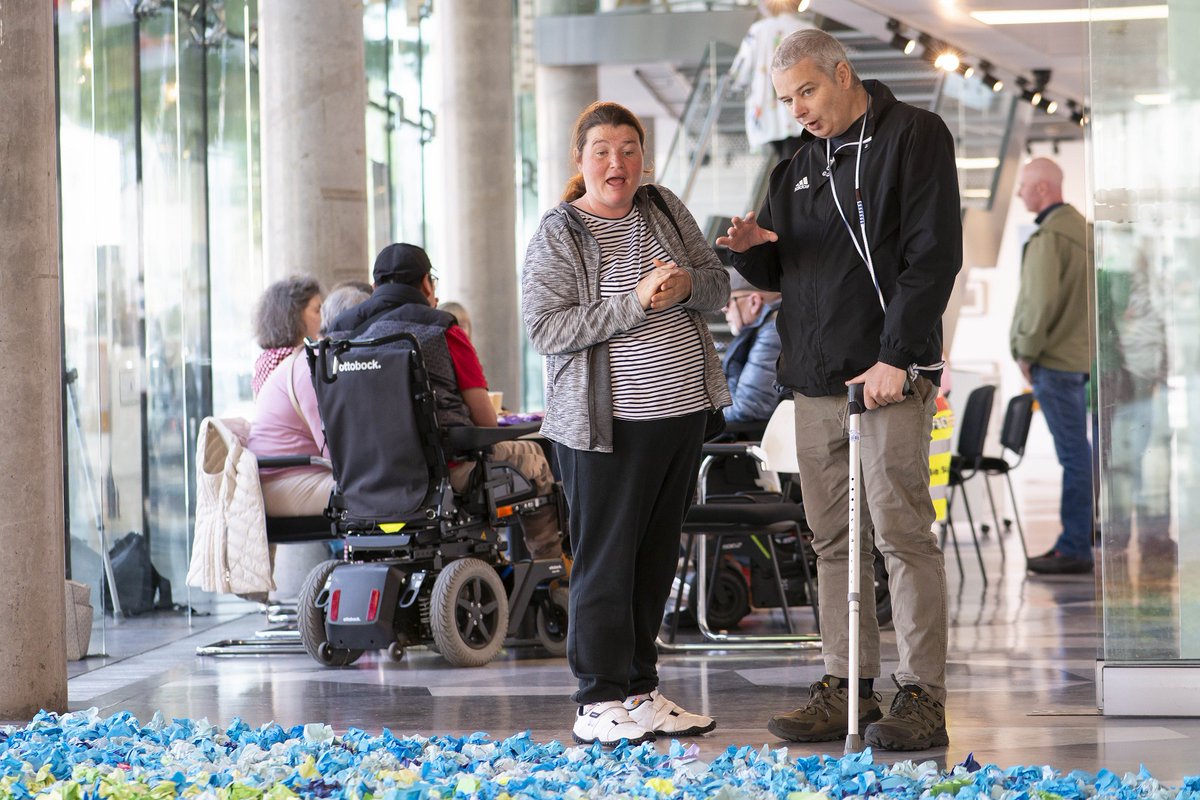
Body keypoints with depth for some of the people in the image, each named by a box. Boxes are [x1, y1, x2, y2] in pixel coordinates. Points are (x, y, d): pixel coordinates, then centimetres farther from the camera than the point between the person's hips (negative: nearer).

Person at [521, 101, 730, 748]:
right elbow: (544, 328, -15)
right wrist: (633, 304, -21)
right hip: (608, 423, -6)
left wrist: (687, 285, -10)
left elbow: (718, 284, 14)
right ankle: (599, 702, 1)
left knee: (657, 556, 10)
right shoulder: (557, 236, -6)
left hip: (682, 411, 6)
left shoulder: (664, 210, 10)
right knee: (606, 560, -4)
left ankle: (640, 691, 19)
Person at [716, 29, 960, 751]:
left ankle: (924, 698, -8)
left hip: (889, 373, -7)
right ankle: (846, 689, 13)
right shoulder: (798, 164, 19)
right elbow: (777, 272, 24)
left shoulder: (913, 136, -3)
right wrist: (750, 249, 0)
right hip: (816, 379, 7)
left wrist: (896, 358, -18)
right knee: (834, 539, 8)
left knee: (902, 531, -9)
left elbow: (934, 254, -11)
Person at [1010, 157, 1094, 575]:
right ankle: (1075, 540, 21)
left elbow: (1042, 301, -24)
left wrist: (1026, 352, -13)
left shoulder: (1048, 238, -17)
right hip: (1079, 353, 10)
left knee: (1073, 455, -7)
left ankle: (1074, 549, -4)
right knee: (1077, 452, 14)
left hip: (1053, 359, -10)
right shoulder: (1081, 227, 14)